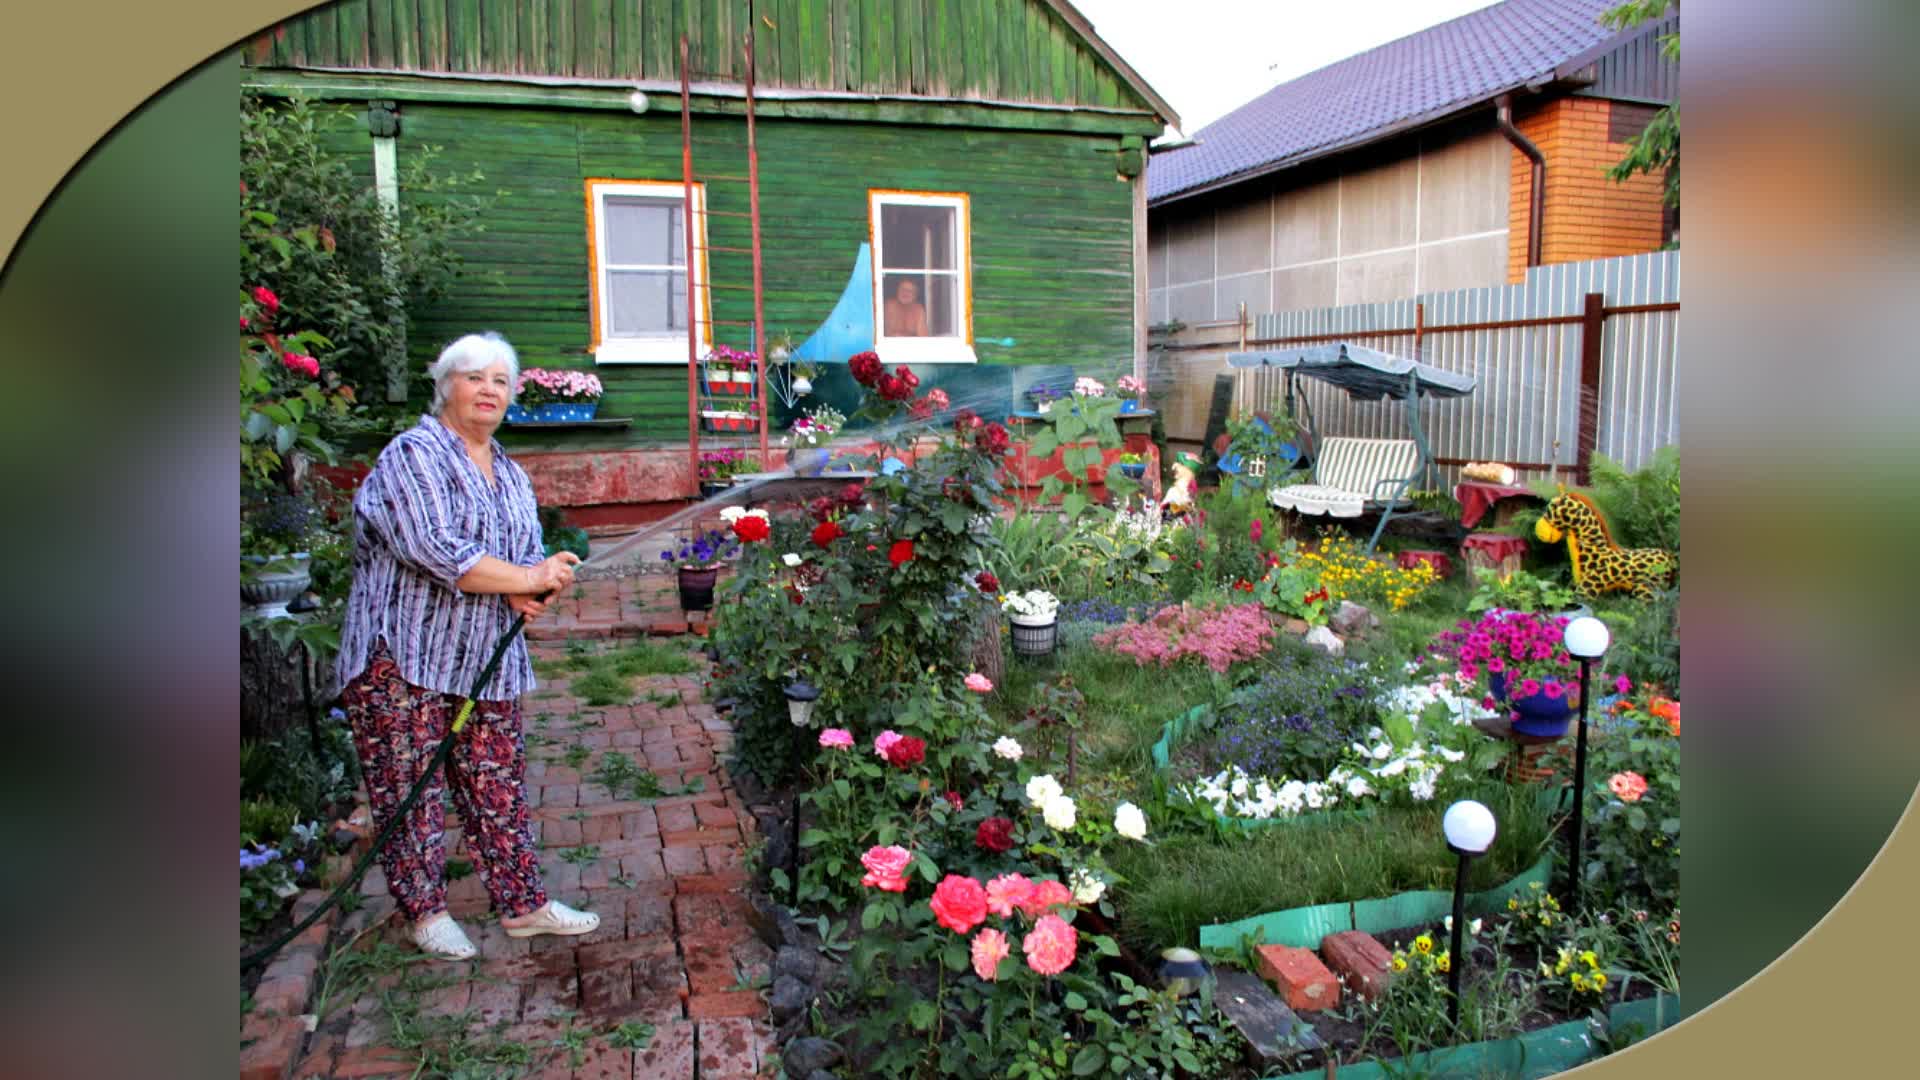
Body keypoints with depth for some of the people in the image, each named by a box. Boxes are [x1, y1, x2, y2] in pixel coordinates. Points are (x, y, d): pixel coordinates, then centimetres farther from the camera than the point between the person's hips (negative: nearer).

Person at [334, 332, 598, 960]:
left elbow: (532, 559, 17)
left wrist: (525, 594, -7)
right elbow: (436, 551, -21)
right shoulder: (414, 455, -8)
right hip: (403, 655, -6)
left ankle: (522, 904, 17)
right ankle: (425, 910, 16)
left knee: (499, 784, 9)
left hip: (487, 660, 7)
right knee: (408, 786, 2)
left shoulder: (510, 475, 16)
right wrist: (525, 579, -16)